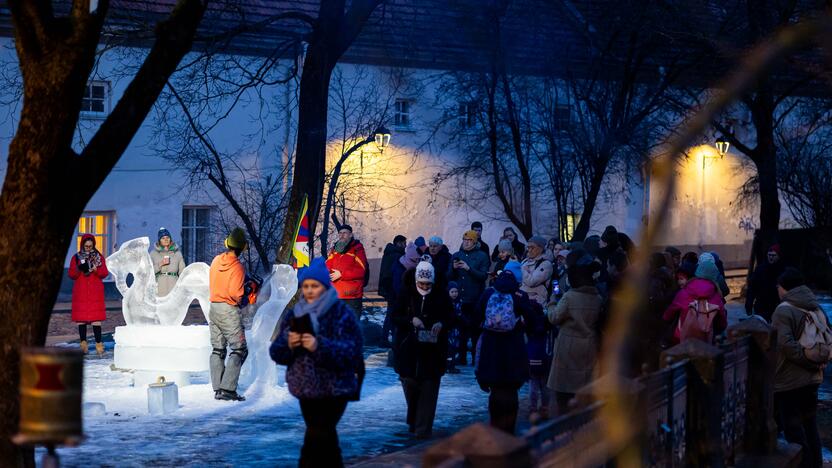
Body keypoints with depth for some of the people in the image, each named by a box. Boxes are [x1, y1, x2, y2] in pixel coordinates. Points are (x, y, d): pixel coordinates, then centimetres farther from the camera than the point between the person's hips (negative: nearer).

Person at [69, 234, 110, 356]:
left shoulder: (99, 256, 8)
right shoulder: (76, 258, 8)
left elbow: (105, 273, 4)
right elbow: (71, 275, 4)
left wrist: (96, 269, -15)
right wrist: (79, 269, -15)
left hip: (95, 292, -1)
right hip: (80, 293, 1)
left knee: (96, 318, -8)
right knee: (81, 317, -2)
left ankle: (99, 344, -11)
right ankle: (83, 343, 4)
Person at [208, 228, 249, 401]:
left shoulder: (216, 261, 4)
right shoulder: (237, 267, -17)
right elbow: (235, 293, -22)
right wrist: (242, 297, -2)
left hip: (213, 308, 7)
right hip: (229, 311, -7)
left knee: (218, 350, 13)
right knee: (239, 350, -1)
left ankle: (217, 389, 11)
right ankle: (227, 389, -10)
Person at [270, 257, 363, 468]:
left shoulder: (342, 314, -9)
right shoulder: (294, 315, 7)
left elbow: (350, 352, -18)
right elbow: (276, 353, 5)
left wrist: (319, 346, -31)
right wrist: (288, 345, -18)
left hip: (334, 390, -5)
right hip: (305, 390, 6)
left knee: (315, 441, -10)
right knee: (325, 438, 16)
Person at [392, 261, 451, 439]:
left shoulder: (441, 296, 0)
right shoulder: (407, 294, 0)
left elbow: (450, 317, 7)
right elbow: (395, 316, 0)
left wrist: (441, 324, -15)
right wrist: (411, 320, -18)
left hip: (433, 349, -1)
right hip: (409, 349, 1)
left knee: (429, 389, -4)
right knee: (409, 385, 6)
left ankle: (423, 428, -2)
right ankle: (413, 421, 28)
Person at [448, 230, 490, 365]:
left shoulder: (482, 256, 2)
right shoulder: (456, 256, 13)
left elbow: (484, 275, -8)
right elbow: (449, 277, 11)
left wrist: (469, 268, -19)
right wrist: (453, 268, -9)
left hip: (475, 299, -3)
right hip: (459, 298, 3)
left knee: (476, 329, -2)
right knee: (461, 329, 4)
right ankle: (462, 357, 11)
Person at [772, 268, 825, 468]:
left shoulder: (784, 310, -15)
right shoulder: (816, 308, 8)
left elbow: (786, 344, -24)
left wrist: (809, 362, -17)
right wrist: (818, 362, 7)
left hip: (789, 381, -7)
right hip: (813, 379, 7)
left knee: (793, 431, 1)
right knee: (810, 427, 17)